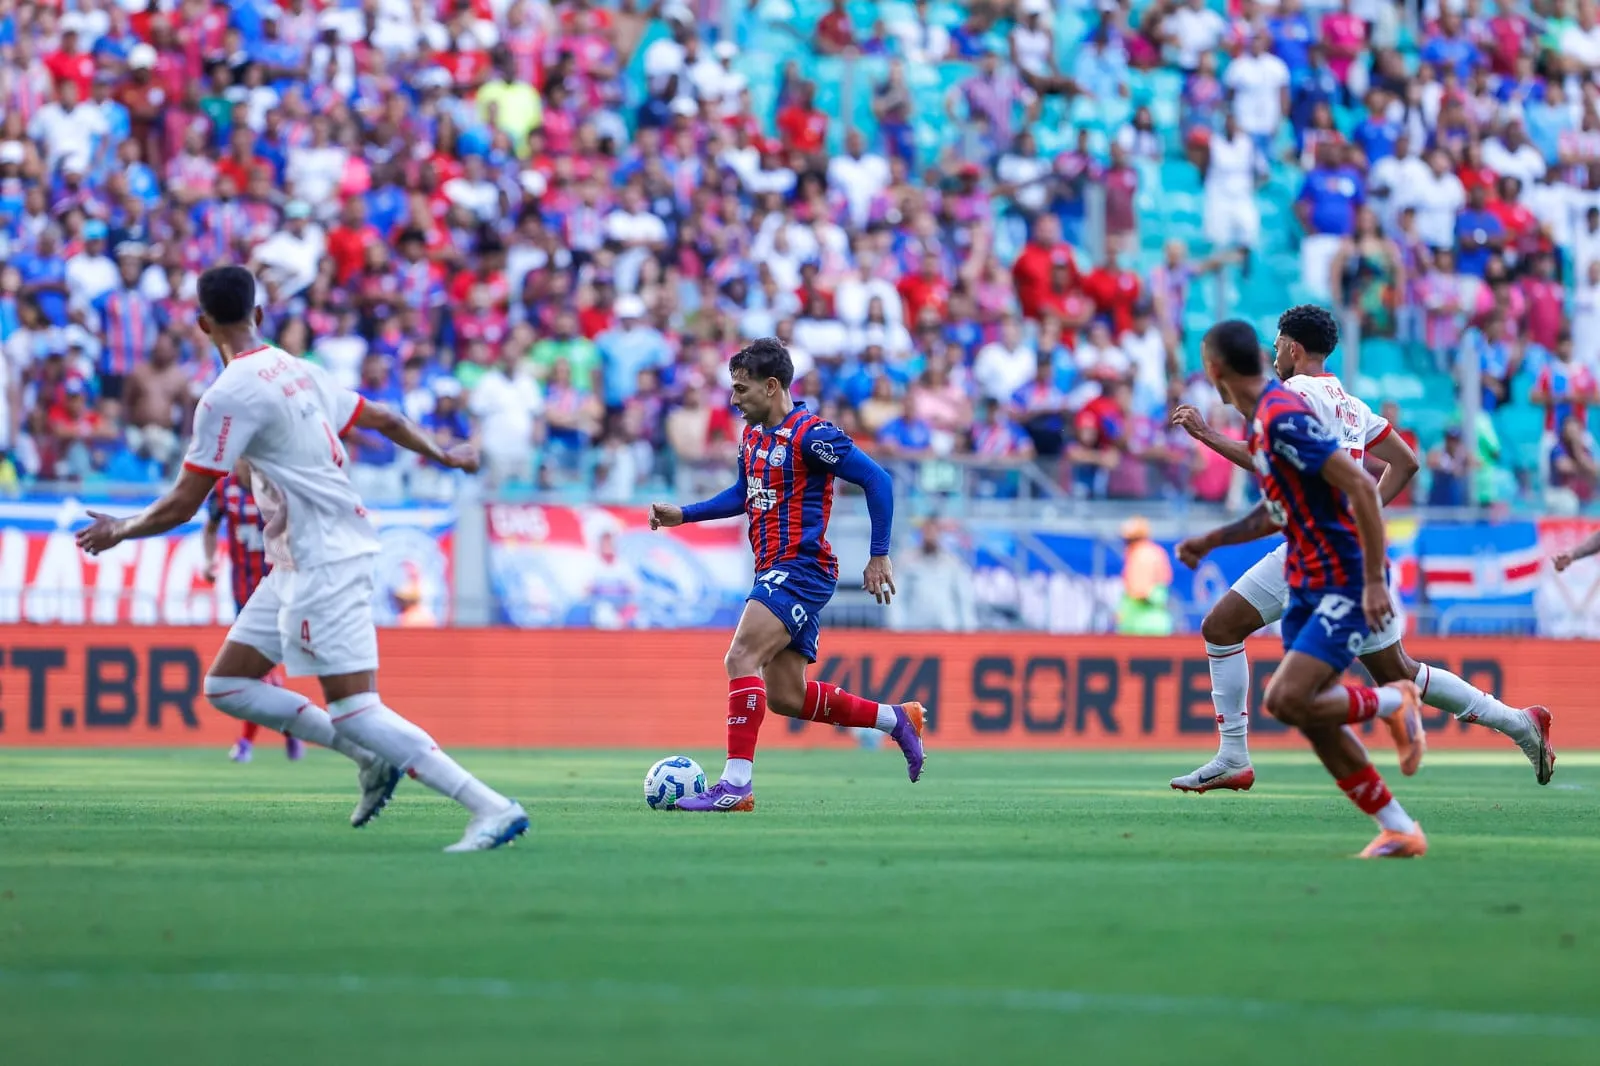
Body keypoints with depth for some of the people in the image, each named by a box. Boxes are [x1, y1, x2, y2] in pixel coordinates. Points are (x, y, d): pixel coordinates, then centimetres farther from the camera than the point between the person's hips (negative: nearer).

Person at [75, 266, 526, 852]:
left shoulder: (229, 396, -15)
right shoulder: (299, 371, 11)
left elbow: (182, 505, -12)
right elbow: (383, 419, 22)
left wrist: (120, 530, 6)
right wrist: (443, 454, 40)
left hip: (323, 565, -9)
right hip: (298, 567, 9)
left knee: (357, 713, -12)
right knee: (226, 686, 13)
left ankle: (494, 809, -17)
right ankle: (373, 761, 13)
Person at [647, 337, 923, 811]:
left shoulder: (810, 435, -14)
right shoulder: (753, 435, 13)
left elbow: (876, 480, -15)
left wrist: (879, 557, -16)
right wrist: (682, 515, 20)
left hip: (801, 571, -10)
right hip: (774, 573, 10)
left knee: (741, 658, -23)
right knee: (785, 696, 10)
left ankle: (736, 783, -27)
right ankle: (897, 719, 25)